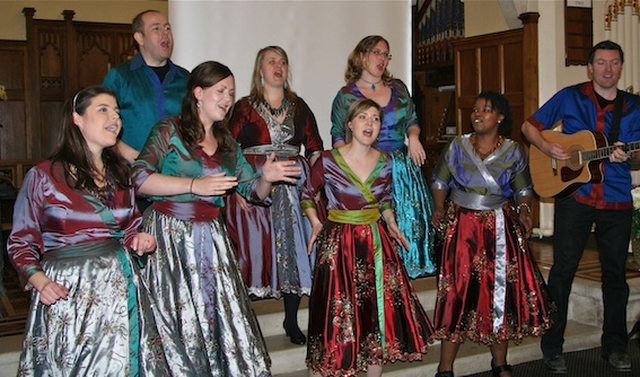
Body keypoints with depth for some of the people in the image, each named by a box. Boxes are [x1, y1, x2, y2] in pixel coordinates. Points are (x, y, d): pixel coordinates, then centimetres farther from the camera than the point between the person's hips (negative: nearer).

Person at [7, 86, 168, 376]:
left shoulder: (120, 174, 12)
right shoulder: (43, 176, -4)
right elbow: (21, 243, 0)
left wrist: (139, 241, 1)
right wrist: (39, 281, -16)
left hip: (121, 288, 4)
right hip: (66, 292, -4)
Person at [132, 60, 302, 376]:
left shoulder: (228, 144, 15)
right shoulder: (168, 130, -3)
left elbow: (253, 191, 16)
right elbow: (139, 179, -16)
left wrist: (266, 178, -6)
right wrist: (194, 185, -19)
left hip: (211, 239, 5)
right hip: (170, 236, -5)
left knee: (221, 314, 2)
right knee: (177, 323, -4)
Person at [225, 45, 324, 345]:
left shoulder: (299, 106, 14)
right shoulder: (245, 107, 5)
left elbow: (315, 149, 14)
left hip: (293, 185, 3)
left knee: (294, 251, 1)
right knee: (254, 249, -6)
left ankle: (291, 320, 13)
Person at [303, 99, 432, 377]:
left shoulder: (384, 162, 3)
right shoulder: (328, 161, -10)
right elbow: (307, 194, 2)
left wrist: (391, 224, 4)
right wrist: (316, 224, -10)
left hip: (376, 241, 5)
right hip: (338, 243, -4)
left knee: (381, 308, 9)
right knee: (338, 311, -1)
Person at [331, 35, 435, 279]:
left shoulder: (398, 88, 12)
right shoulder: (346, 95, 2)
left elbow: (412, 120, 18)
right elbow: (338, 135, 2)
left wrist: (413, 137, -3)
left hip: (402, 165, 4)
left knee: (408, 216, 1)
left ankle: (405, 266, 13)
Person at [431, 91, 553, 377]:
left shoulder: (514, 152, 3)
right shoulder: (457, 146, 3)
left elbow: (523, 190, 8)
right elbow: (439, 181, 8)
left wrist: (523, 212, -9)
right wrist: (439, 208, -7)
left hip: (501, 228, 1)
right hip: (462, 227, -1)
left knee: (502, 289, 4)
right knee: (457, 292, -3)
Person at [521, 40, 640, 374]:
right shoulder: (569, 97, 3)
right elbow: (529, 126, 7)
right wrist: (547, 147, -11)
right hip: (574, 196, -2)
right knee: (563, 269, 0)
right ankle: (552, 345, 9)